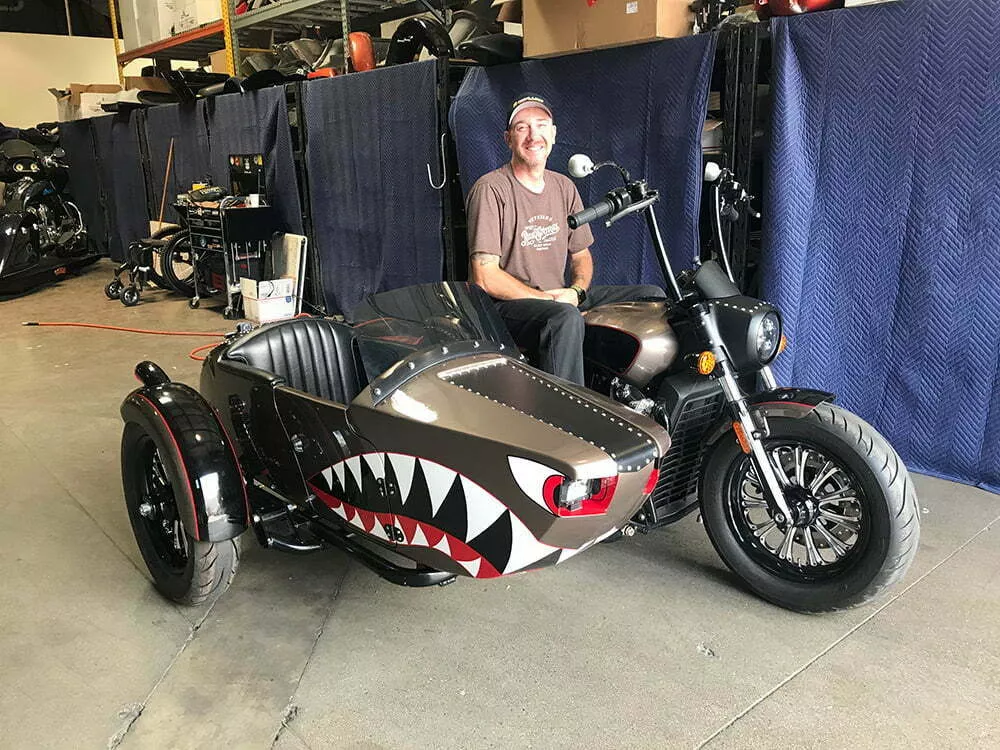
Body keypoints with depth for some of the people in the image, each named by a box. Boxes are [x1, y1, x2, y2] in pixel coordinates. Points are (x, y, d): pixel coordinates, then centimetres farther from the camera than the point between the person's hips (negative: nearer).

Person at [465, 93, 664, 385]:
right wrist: (547, 298, -16)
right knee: (566, 318, -39)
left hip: (561, 298, 8)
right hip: (506, 305, -7)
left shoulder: (564, 187, 13)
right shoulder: (490, 189, -9)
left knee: (653, 297, -1)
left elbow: (581, 254, 19)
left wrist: (576, 290, -4)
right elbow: (485, 276, -15)